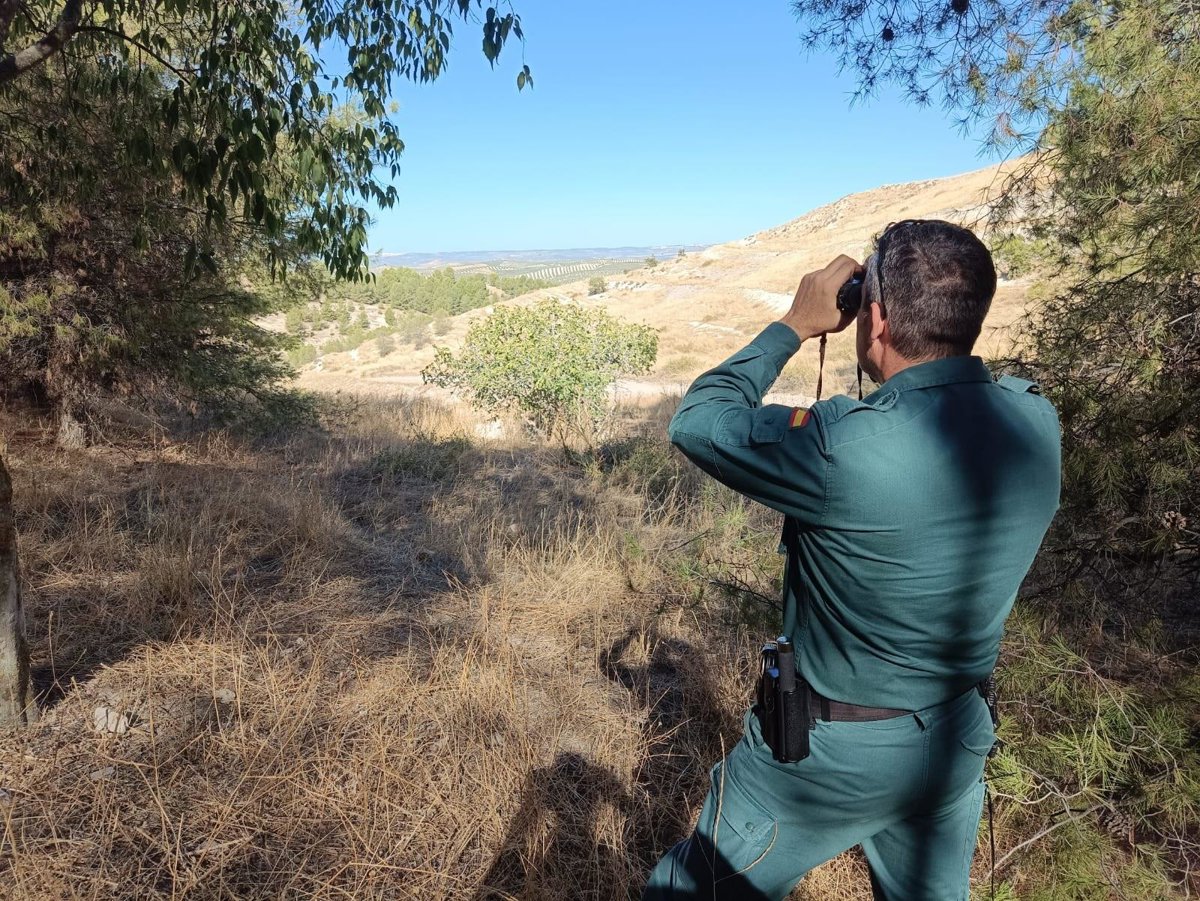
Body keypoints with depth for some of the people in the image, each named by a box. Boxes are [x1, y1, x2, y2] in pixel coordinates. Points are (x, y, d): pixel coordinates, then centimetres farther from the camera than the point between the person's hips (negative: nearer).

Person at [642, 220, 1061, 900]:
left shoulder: (848, 447, -33)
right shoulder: (1037, 420, -12)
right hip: (960, 742, 7)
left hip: (830, 750, -6)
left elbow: (696, 423, -18)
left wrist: (794, 326, -10)